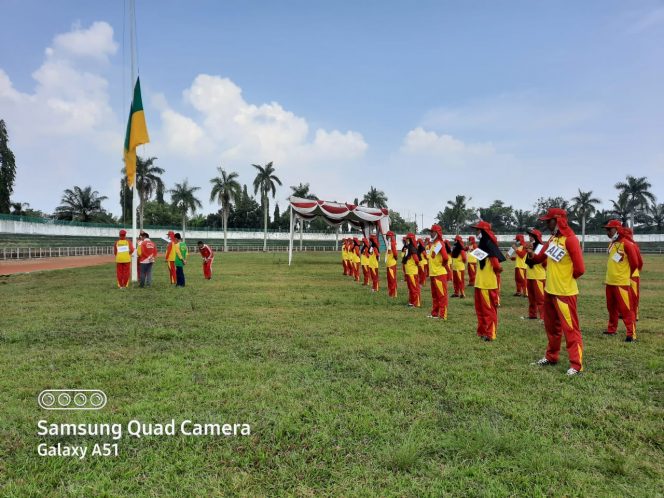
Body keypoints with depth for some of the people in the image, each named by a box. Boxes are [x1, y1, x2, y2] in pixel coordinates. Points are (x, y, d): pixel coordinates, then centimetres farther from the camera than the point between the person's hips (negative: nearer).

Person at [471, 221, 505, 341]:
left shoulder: (489, 245, -17)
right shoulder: (482, 244, 13)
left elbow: (496, 265, -21)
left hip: (488, 283, -9)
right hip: (480, 282, 9)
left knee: (489, 308, -1)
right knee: (480, 308, 14)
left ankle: (490, 333, 7)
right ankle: (483, 331, 23)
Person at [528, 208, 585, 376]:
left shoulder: (570, 239, -16)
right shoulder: (552, 239, 10)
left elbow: (580, 269, -19)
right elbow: (541, 258, 15)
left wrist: (567, 278, -1)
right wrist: (532, 255, -6)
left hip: (565, 292, -9)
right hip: (549, 290, 9)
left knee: (570, 328, -4)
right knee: (551, 326, 18)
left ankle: (576, 365, 1)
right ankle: (551, 357, 32)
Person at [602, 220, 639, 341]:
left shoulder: (627, 244, -12)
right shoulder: (611, 244, 11)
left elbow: (634, 263, -10)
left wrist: (625, 275, 3)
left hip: (622, 283, -8)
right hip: (610, 282, 8)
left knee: (626, 309, -6)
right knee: (611, 307, 16)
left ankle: (631, 334, -2)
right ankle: (611, 329, 27)